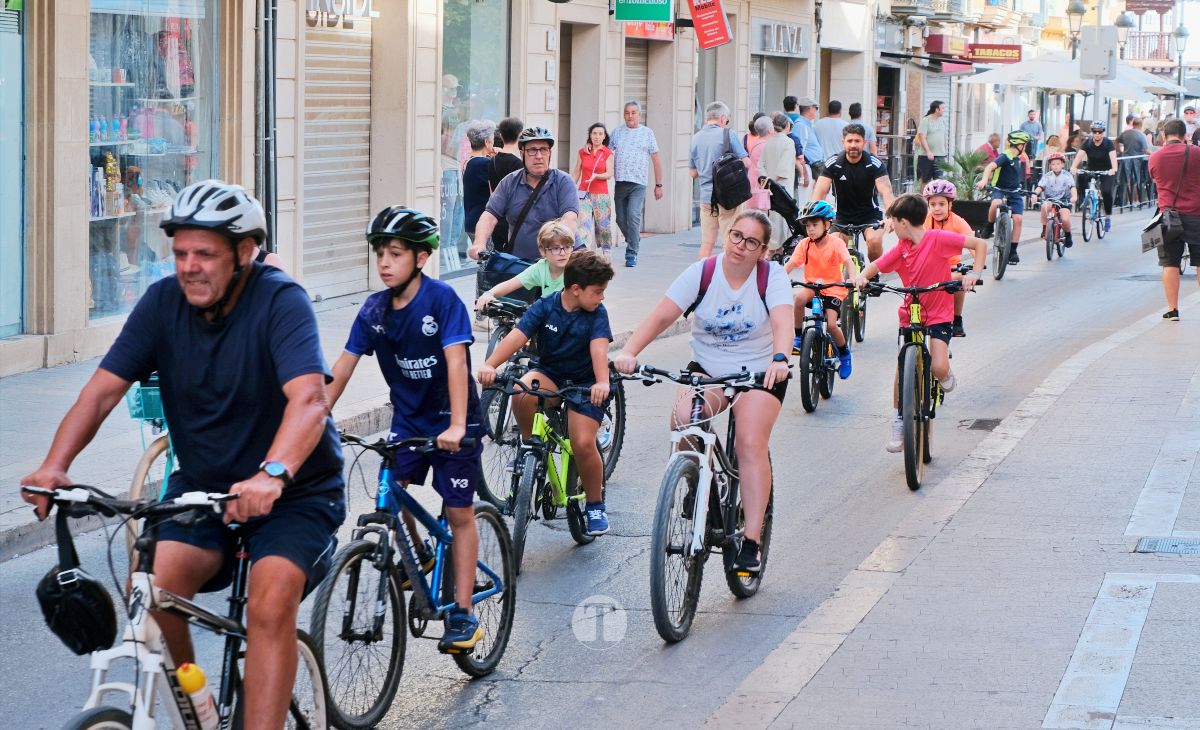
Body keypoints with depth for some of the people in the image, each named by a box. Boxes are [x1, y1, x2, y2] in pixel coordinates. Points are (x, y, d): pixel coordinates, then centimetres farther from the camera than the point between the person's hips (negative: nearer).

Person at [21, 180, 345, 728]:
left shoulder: (280, 302, -20)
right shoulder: (164, 302, -6)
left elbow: (309, 399, -35)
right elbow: (103, 390, -10)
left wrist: (272, 475, -53)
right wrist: (54, 467, -27)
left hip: (295, 493, -4)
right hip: (201, 487, 4)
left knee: (270, 607, -28)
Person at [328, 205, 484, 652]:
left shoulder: (441, 299, -19)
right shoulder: (375, 309, -3)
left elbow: (456, 360, -26)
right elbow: (345, 364, -1)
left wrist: (457, 426, -35)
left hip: (453, 423, -4)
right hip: (408, 418, 4)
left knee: (459, 513, 0)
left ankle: (463, 614, 4)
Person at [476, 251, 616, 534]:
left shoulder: (597, 313, -13)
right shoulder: (545, 307, -12)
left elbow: (599, 348, -30)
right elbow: (516, 337, -24)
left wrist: (602, 383, -50)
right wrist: (490, 365, -42)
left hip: (584, 383, -1)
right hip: (548, 373, 1)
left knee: (583, 444, -18)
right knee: (523, 392, -34)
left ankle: (595, 505, 5)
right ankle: (529, 445, -6)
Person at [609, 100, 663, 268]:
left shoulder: (647, 133, 6)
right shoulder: (617, 132, 11)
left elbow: (656, 160, 7)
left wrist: (658, 185, 5)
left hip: (638, 183, -3)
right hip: (620, 182, 3)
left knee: (633, 216, -17)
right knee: (620, 219, 5)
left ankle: (632, 254, -13)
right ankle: (635, 240, 32)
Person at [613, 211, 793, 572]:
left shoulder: (772, 276, -10)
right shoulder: (701, 273, -7)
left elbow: (782, 322, -27)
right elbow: (661, 315, -15)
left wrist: (779, 360, -49)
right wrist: (628, 352, -31)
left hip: (760, 374, -2)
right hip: (707, 370, 2)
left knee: (751, 444, -21)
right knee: (682, 419, -27)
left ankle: (751, 541, -18)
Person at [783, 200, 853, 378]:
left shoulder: (836, 243, -11)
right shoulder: (805, 244, -4)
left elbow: (848, 262, -24)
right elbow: (791, 264, -13)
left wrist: (853, 278, -44)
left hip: (834, 289, -2)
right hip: (812, 286, 2)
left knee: (831, 324, -19)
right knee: (799, 297, -33)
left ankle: (844, 353, 12)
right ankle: (798, 338, -16)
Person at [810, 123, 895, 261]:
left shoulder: (875, 164, -15)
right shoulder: (833, 163, -12)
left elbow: (886, 192, -26)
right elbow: (819, 191, -20)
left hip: (869, 215, -1)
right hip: (843, 216, 1)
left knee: (875, 240, -28)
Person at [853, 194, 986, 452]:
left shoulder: (938, 239, -15)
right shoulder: (900, 249, -1)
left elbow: (980, 244, -14)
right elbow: (876, 266, 3)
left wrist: (974, 273, -26)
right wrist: (862, 276, -20)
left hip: (938, 314, -4)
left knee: (938, 368, -20)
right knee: (902, 366, -5)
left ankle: (946, 377, 19)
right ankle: (898, 423, 7)